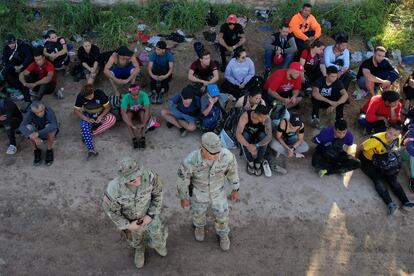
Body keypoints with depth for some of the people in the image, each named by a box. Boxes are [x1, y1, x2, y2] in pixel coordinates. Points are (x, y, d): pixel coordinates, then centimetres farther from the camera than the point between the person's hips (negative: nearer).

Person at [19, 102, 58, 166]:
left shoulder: (49, 112, -31)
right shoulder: (30, 113, -25)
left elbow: (54, 126, -47)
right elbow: (22, 127, -37)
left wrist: (38, 134, -54)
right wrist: (34, 138, -51)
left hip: (49, 134, -2)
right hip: (37, 135, 2)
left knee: (50, 128, -35)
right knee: (28, 128, -28)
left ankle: (49, 150, -12)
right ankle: (36, 150, -7)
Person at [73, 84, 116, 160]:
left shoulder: (100, 93, -20)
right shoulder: (80, 96, -17)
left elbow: (107, 107, -11)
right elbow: (76, 110, -10)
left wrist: (101, 116, -27)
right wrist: (86, 119, -25)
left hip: (100, 114, 1)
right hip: (88, 115, 0)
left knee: (112, 119, -30)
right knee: (84, 125, -34)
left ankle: (91, 134, -31)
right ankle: (91, 150, -48)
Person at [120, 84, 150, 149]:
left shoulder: (144, 95, -30)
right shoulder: (126, 98, -30)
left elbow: (147, 109, -37)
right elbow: (123, 113, -37)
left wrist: (143, 124, -48)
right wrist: (132, 126, -47)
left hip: (141, 111, 0)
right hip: (131, 112, 0)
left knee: (143, 113, -33)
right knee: (128, 114, -33)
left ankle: (142, 137, -35)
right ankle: (134, 138, -34)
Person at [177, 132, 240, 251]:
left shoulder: (227, 155, -34)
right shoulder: (190, 161, -39)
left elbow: (232, 171, -11)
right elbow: (182, 179, -18)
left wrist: (235, 189, 4)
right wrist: (184, 198, -3)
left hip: (218, 193, 1)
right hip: (198, 194, -1)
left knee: (222, 216, 25)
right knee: (198, 214, 30)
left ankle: (223, 234, 59)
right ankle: (199, 226, 67)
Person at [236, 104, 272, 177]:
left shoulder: (266, 118, -29)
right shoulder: (245, 116, -33)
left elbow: (269, 136, -36)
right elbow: (238, 134, -39)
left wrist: (256, 145, -50)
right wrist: (248, 145, -54)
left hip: (258, 135, 1)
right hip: (247, 134, -1)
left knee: (263, 136, -33)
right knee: (244, 136, -34)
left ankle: (258, 162, -18)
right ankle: (250, 162, -17)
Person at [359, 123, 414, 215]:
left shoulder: (398, 139, -12)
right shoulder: (376, 139, -32)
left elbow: (395, 150, 7)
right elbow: (362, 147, -22)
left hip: (381, 163, 5)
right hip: (368, 161, -5)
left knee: (392, 179, -13)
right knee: (379, 180, -24)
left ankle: (406, 202, -22)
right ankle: (390, 204, -37)